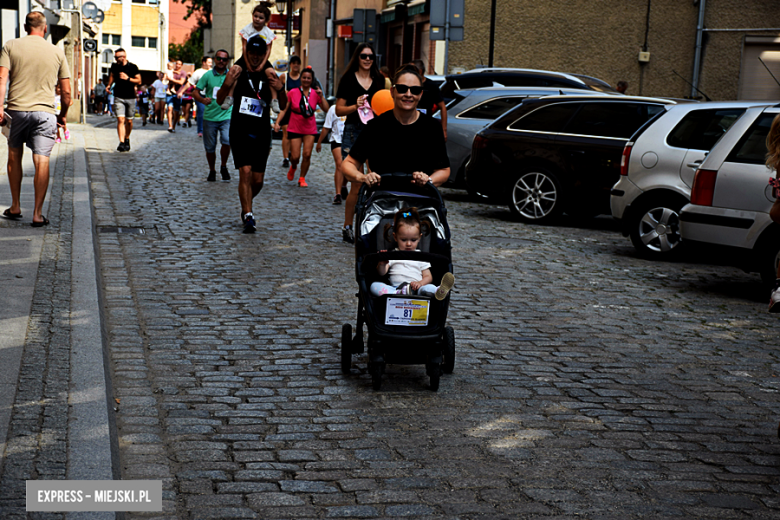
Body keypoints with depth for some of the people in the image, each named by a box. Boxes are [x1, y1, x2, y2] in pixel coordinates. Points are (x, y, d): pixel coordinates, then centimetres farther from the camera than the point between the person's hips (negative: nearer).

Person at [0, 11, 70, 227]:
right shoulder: (57, 52, 7)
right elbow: (66, 92, 7)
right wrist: (63, 116, 20)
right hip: (45, 112, -1)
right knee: (41, 161, -2)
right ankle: (37, 214, -4)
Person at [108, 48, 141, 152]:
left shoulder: (133, 67, -2)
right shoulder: (114, 66, 8)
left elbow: (139, 81, -2)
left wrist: (128, 78, -14)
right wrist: (109, 86, 11)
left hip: (130, 97, -1)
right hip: (118, 98, 1)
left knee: (129, 121, 8)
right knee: (120, 120, -13)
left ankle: (127, 139, 30)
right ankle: (121, 142, -20)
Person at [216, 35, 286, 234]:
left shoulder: (270, 74, 2)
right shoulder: (237, 71, 0)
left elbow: (283, 106, -1)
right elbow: (219, 101, -2)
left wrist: (280, 89, -21)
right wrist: (226, 84, -22)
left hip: (261, 133, 2)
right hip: (240, 130, -2)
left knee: (258, 180, 6)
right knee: (245, 172, -17)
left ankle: (246, 206, 35)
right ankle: (248, 216, -11)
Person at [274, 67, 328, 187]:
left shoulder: (315, 93, 1)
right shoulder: (292, 93, -3)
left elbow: (326, 108, -5)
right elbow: (284, 109, -1)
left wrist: (321, 96, -15)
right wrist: (277, 122, -11)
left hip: (310, 129, 1)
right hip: (295, 128, -1)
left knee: (307, 154, -7)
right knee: (295, 156, -4)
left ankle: (302, 179, 11)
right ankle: (293, 167, 33)